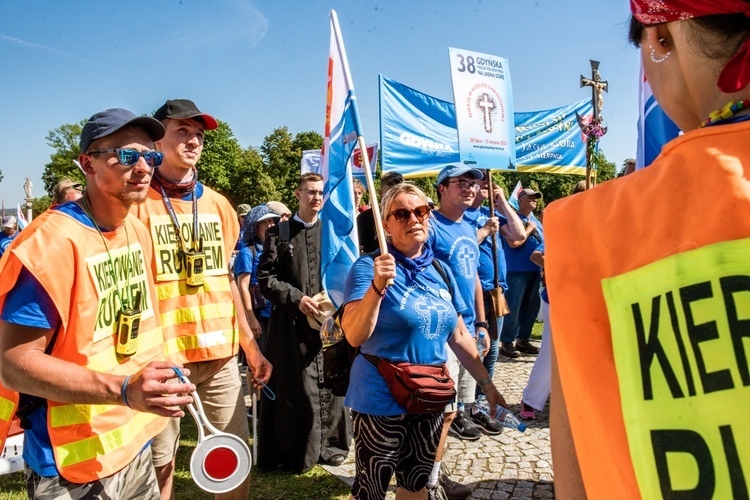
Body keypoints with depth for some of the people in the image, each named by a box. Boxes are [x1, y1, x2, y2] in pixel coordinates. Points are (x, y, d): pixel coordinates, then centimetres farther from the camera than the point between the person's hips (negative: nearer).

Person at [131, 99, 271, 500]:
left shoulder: (217, 204, 9)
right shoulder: (139, 202, -5)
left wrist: (250, 345, 13)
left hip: (220, 351, 4)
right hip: (161, 356, -4)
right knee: (160, 465, 6)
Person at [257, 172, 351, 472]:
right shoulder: (278, 233, 3)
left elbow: (346, 275, 10)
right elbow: (265, 278, -2)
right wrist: (296, 298, -13)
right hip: (291, 323, -2)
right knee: (295, 388, 1)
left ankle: (329, 444, 24)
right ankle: (296, 451, 16)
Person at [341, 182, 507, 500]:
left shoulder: (441, 271, 6)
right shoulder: (369, 266, -12)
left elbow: (459, 335, 13)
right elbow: (354, 336, -21)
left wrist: (487, 384, 11)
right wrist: (377, 286, -32)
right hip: (381, 401, -5)